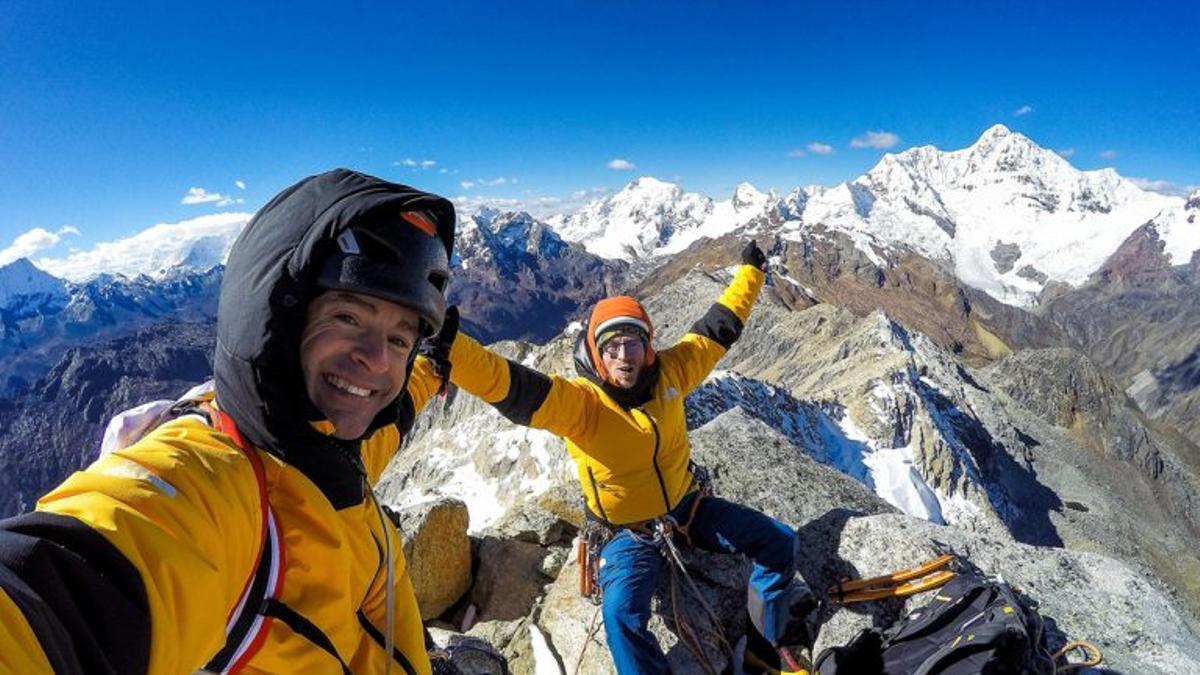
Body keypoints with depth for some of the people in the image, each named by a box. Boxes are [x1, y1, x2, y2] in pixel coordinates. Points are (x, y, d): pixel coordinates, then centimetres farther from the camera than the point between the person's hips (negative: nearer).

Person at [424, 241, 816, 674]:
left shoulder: (669, 373, -10)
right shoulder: (580, 401, -24)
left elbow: (716, 331, 3)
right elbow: (512, 388, -40)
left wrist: (750, 272, 11)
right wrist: (451, 349, -57)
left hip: (686, 507, 5)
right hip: (630, 531, -4)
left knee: (779, 541, 5)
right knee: (621, 611, -29)